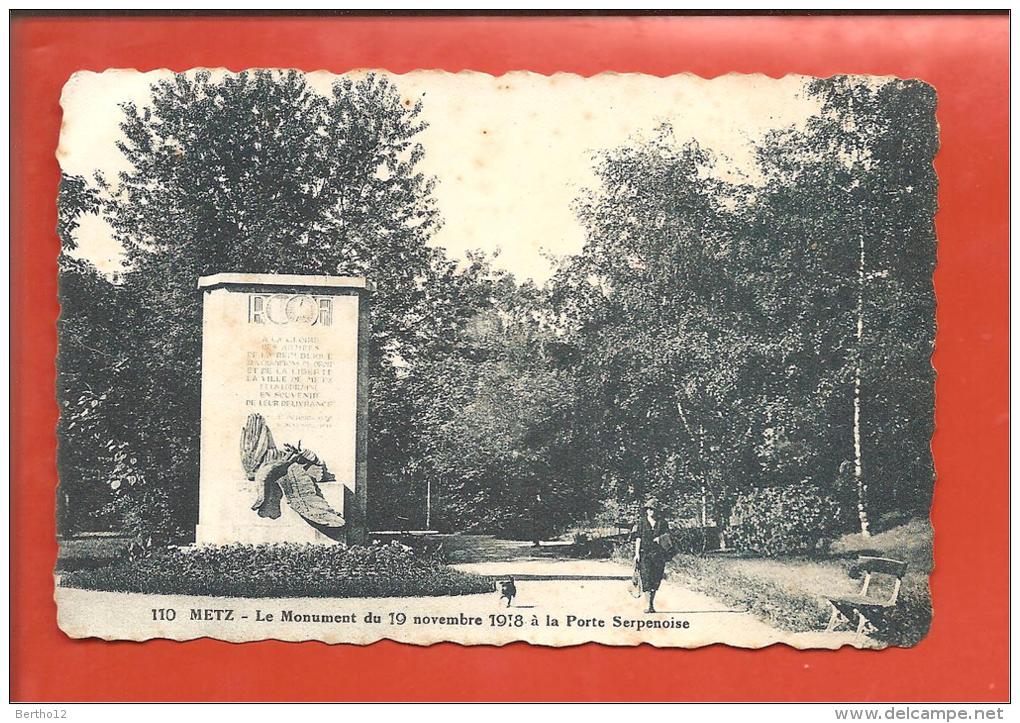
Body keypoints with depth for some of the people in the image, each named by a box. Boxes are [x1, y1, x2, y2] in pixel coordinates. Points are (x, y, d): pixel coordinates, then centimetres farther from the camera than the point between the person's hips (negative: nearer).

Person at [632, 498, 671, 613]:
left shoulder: (662, 523, 9)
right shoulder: (641, 522, 6)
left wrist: (660, 537, -15)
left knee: (656, 580, 4)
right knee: (646, 578, -12)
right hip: (644, 553, -2)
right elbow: (638, 539, 3)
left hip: (658, 554, 2)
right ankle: (647, 605, -14)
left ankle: (651, 604, 15)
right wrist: (637, 553, -5)